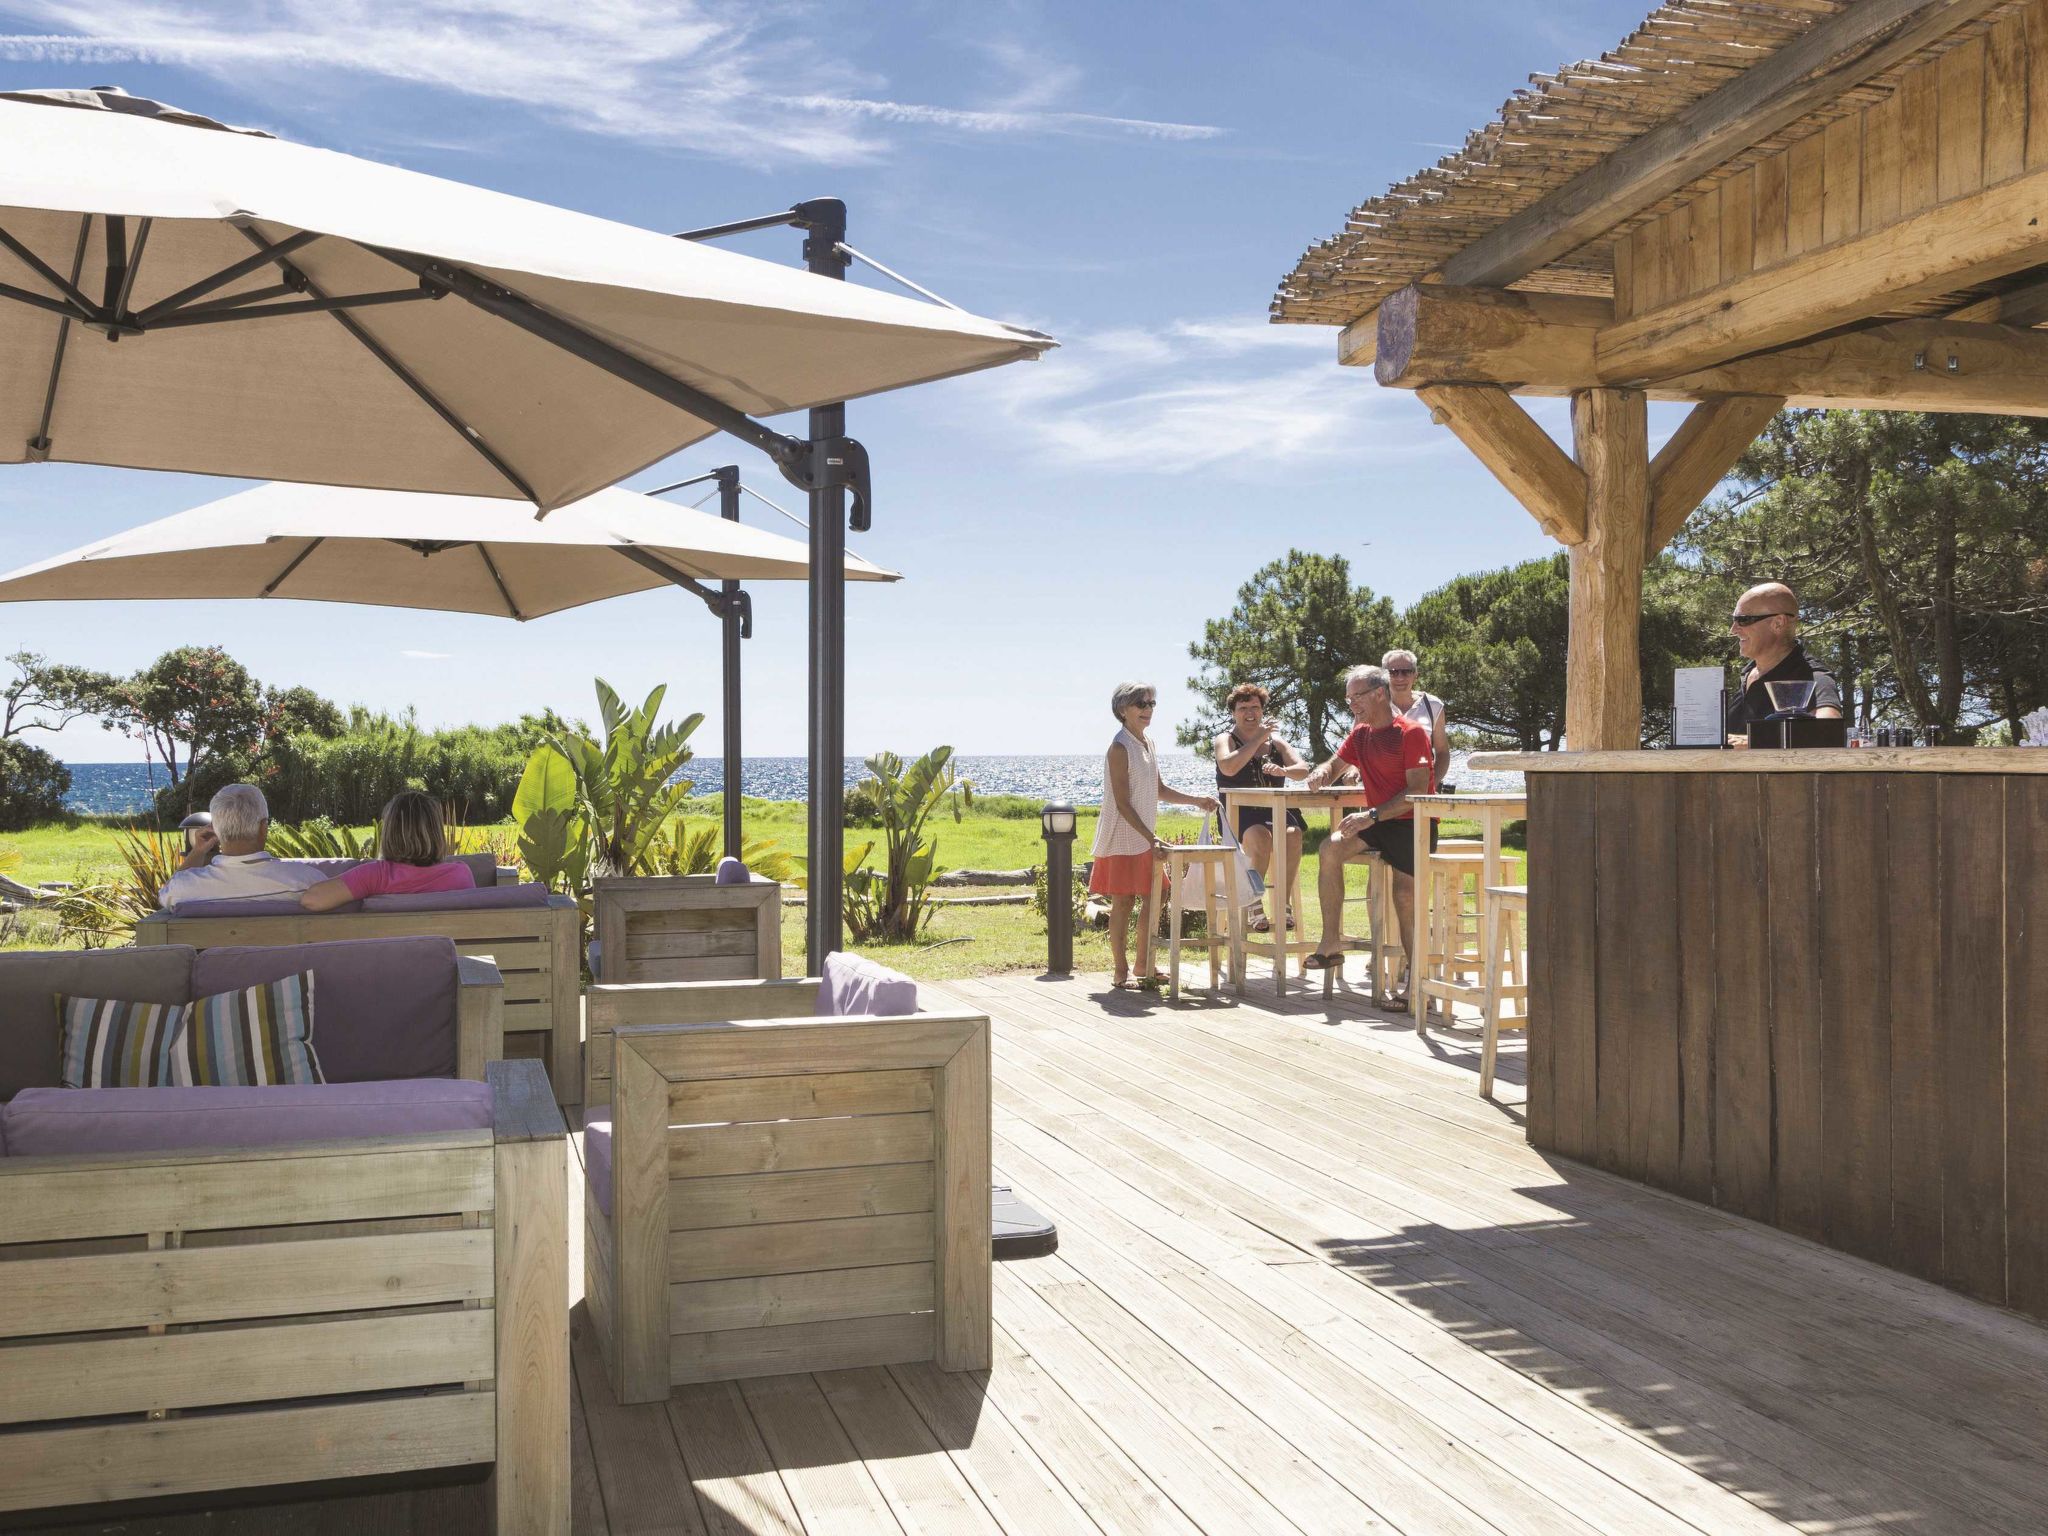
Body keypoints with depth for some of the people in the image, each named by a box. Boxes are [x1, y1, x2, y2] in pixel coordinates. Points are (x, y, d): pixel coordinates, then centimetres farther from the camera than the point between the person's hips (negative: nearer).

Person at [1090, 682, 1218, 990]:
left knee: (1152, 901, 10)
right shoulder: (1120, 748, -15)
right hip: (1123, 839, -9)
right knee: (1123, 903, -3)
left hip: (1146, 838, 9)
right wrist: (1151, 838, -23)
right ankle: (1121, 972, 4)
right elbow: (1123, 804, -19)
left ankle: (1143, 967, 21)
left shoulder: (1148, 743, 11)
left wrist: (1196, 800, 11)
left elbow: (1158, 790, 22)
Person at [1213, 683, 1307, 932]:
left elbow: (1303, 768, 4)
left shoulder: (1275, 740, 17)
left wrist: (1283, 770, -19)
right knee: (1261, 836, -35)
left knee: (1293, 835, -30)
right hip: (1240, 815, -3)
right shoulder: (1226, 740, 8)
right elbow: (1229, 767, -16)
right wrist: (1258, 739, -12)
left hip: (1274, 810, 3)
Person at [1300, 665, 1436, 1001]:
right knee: (1329, 850, -18)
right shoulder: (1360, 734, 12)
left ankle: (1416, 972, 7)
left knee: (1405, 898, -13)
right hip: (1378, 823, 6)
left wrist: (1372, 815, -26)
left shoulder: (1411, 733, -11)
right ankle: (1331, 943, -17)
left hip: (1414, 824, -6)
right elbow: (1335, 764, 23)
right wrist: (1321, 772, -4)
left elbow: (1417, 791, -18)